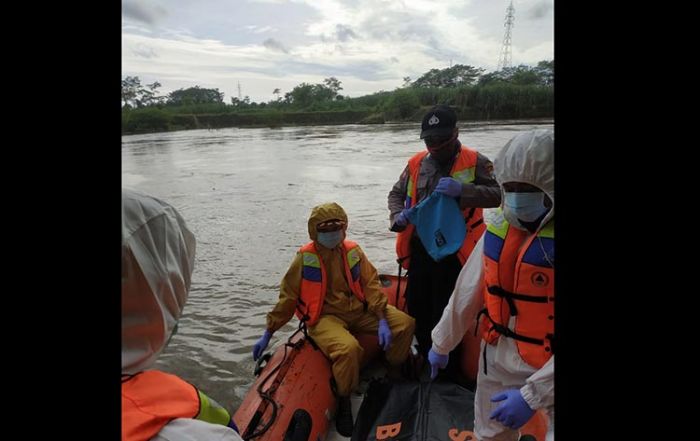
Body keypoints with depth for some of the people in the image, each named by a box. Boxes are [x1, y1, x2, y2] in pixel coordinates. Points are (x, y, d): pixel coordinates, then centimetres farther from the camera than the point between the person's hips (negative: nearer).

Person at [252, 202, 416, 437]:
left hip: (359, 311, 5)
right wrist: (268, 333, -1)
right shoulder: (305, 258, -8)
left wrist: (382, 320, -12)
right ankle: (343, 402, -6)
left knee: (405, 324, -5)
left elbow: (371, 284, 0)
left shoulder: (353, 251, 2)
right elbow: (287, 297, -3)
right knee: (348, 348, -35)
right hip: (325, 316, -5)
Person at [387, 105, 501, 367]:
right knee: (416, 306, 15)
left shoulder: (475, 162, -5)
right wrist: (398, 215, -6)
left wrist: (461, 190, -31)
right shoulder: (416, 163, 6)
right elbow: (396, 194, 15)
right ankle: (425, 355, 39)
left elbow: (495, 195, -15)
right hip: (418, 249, 5)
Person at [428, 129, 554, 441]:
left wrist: (532, 394, -25)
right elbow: (466, 293, 6)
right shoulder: (498, 231, -4)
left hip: (547, 369, -4)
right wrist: (442, 344, 14)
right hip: (499, 357, 5)